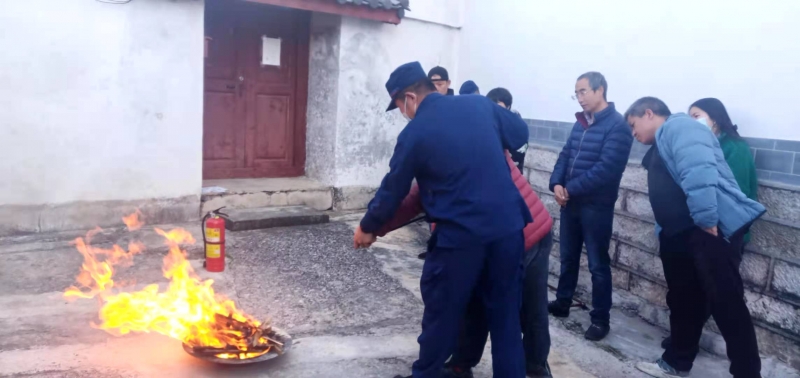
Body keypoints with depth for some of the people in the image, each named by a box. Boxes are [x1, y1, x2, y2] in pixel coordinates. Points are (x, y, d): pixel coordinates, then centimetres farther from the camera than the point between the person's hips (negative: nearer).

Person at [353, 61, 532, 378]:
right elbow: (521, 133, 20)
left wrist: (367, 228, 18)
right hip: (507, 227, 5)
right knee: (505, 314, 16)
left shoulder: (414, 133, -6)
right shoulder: (480, 104, 5)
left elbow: (393, 190, 3)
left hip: (460, 235, -4)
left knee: (441, 313, 14)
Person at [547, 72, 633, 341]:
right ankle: (562, 303, 34)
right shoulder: (581, 122, 13)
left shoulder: (617, 125, -13)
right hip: (570, 202, 7)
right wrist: (556, 184, -7)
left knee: (598, 264, 3)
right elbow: (565, 155, 11)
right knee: (568, 257, 18)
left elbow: (606, 168, -22)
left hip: (596, 206, -7)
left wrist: (571, 188, -18)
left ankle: (600, 319, 14)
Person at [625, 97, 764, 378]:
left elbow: (698, 171, -24)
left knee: (726, 305, -6)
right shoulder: (662, 144, 24)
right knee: (683, 301, 18)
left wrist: (706, 220, -27)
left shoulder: (679, 127, -8)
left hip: (711, 228, -10)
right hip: (680, 234, 10)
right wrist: (664, 231, 18)